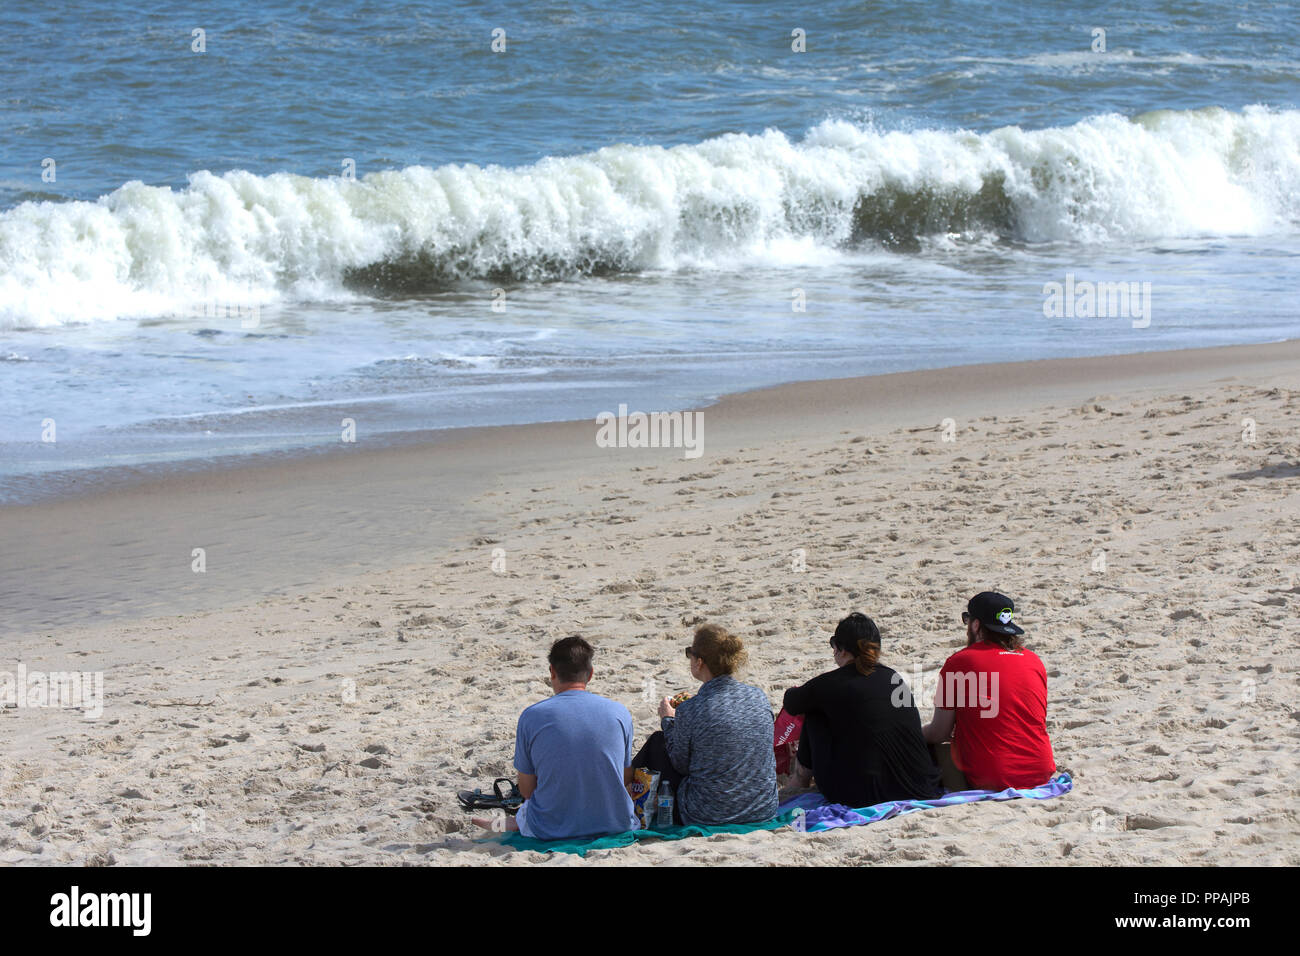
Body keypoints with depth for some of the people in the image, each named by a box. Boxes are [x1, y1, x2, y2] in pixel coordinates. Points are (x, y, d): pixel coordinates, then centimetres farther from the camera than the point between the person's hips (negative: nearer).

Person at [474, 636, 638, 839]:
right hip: (616, 825, 2)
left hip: (552, 832, -2)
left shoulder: (532, 716, -9)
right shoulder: (619, 712, -4)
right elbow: (626, 778, 8)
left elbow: (527, 790, -2)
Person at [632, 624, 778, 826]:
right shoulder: (758, 697, -4)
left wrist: (668, 720, 10)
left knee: (657, 741, 20)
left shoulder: (690, 711, -20)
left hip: (707, 816, -5)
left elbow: (681, 765, -5)